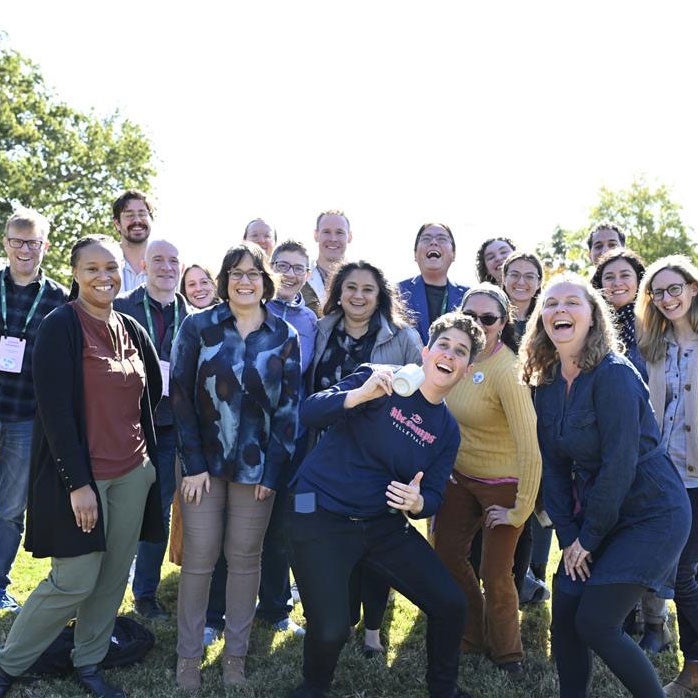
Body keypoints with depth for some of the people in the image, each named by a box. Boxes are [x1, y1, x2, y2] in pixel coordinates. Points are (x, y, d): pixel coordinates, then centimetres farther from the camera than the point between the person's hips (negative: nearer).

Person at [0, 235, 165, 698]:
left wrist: (147, 458, 12)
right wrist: (78, 482, -18)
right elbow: (55, 410, -16)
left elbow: (151, 394, 19)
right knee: (76, 581, -1)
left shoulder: (132, 330, 7)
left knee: (114, 576, 11)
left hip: (133, 473, 6)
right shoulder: (60, 326, -12)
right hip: (80, 473, -6)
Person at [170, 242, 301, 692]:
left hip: (256, 465, 1)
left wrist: (274, 469, -5)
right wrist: (193, 463, -10)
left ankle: (236, 655, 24)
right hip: (204, 462, -1)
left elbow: (289, 406, 1)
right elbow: (181, 395, -4)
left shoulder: (285, 337, 2)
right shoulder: (198, 327, -2)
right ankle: (189, 657, 19)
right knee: (199, 557, 3)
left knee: (245, 558, 9)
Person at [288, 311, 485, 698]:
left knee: (451, 604, 4)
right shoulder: (381, 381, -11)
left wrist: (417, 502, -20)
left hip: (384, 524, 6)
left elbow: (433, 496, 5)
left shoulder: (447, 431, 6)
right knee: (330, 631, -13)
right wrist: (362, 394, -37)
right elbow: (310, 412, -19)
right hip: (322, 517, -5)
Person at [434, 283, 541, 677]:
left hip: (503, 485, -7)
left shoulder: (506, 371, -27)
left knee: (495, 574, 3)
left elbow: (530, 448, -29)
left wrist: (520, 510, -23)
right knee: (446, 552, 13)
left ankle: (507, 654, 30)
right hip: (462, 477, 7)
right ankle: (473, 636, 37)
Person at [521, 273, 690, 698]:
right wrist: (567, 534, -4)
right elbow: (554, 465, 3)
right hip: (594, 517, 7)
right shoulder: (548, 384, 2)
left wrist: (589, 537, -14)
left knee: (595, 623, -8)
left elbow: (619, 463, -21)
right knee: (564, 618, 4)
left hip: (651, 515, -7)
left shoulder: (614, 375, -20)